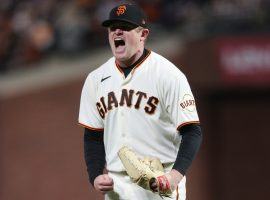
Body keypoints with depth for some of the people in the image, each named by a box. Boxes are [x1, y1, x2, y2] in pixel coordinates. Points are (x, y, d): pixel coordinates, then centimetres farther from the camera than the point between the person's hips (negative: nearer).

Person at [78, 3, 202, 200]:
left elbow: (192, 132, -11)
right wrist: (95, 176, 1)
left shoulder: (167, 75, -7)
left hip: (159, 184, -5)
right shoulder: (96, 79, 10)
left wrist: (175, 175, -25)